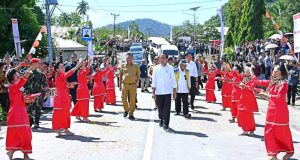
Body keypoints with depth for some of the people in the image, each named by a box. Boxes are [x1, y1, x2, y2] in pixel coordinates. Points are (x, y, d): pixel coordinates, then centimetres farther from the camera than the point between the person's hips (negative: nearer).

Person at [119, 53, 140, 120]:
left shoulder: (135, 66, 3)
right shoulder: (123, 66, 5)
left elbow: (138, 75, 9)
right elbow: (120, 75, 11)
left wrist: (137, 82, -7)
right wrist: (120, 84, 8)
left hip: (133, 85, -1)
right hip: (124, 85, 1)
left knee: (132, 100, 0)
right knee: (124, 99, 2)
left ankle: (131, 114, 9)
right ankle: (126, 110, 28)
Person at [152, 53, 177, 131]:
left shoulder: (170, 68, 0)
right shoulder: (156, 68, 3)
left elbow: (173, 80, 3)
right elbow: (154, 81, 4)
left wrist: (174, 92, 1)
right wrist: (153, 92, 1)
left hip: (167, 92, -1)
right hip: (158, 92, 2)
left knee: (167, 109, -6)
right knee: (160, 108, 11)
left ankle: (166, 124, -2)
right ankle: (161, 119, 36)